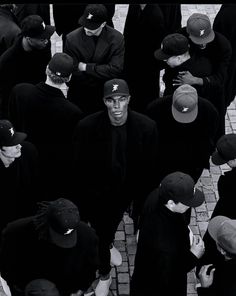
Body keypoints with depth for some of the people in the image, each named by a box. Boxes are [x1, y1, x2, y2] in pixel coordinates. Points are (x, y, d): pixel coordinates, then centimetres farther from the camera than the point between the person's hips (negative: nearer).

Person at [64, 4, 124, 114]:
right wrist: (103, 74, -17)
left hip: (106, 97, 1)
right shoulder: (72, 39, -13)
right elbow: (72, 75, -16)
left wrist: (86, 67, -17)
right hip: (78, 97, 0)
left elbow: (115, 70, -19)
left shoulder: (117, 38, -11)